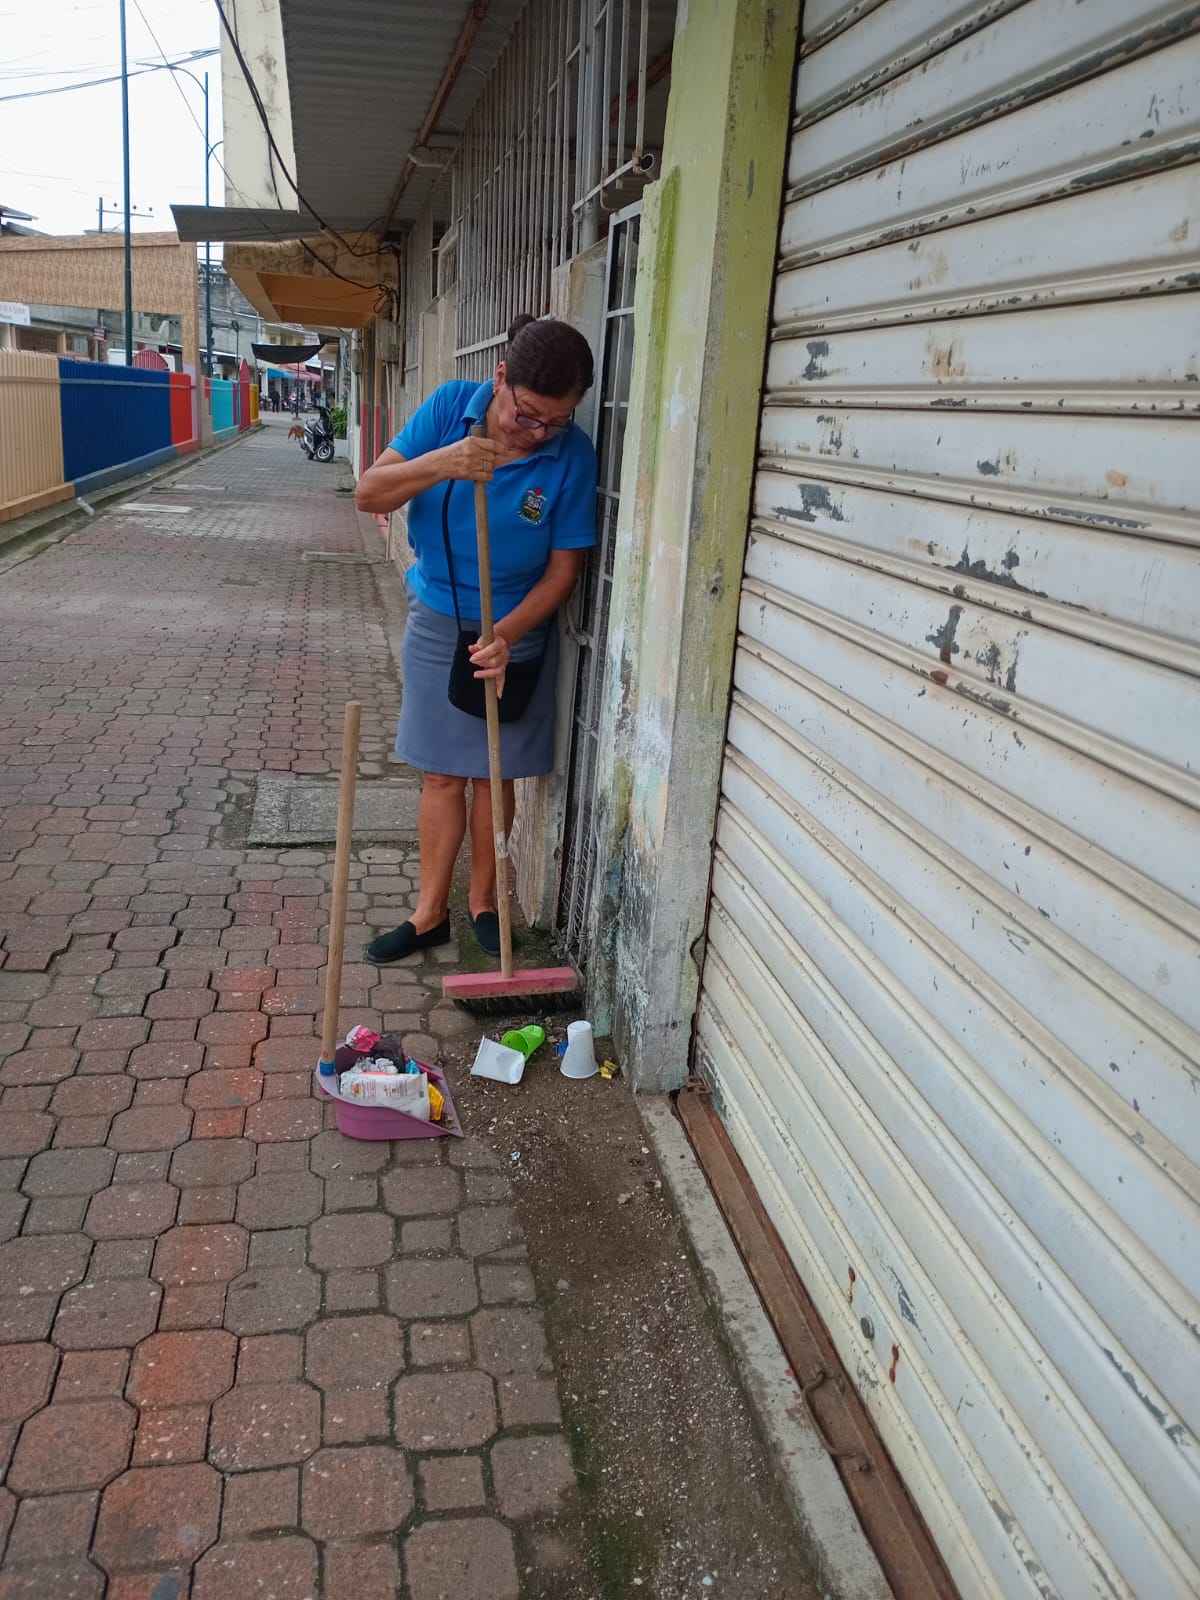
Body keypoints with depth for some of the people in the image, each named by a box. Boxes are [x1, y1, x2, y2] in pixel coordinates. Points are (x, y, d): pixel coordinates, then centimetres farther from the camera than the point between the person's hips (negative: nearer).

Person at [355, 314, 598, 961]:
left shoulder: (573, 455, -16)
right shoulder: (450, 406, -13)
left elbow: (563, 568, -12)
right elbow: (369, 493, -15)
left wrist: (506, 634, -25)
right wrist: (441, 464, -33)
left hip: (515, 633, -1)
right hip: (436, 623, 1)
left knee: (492, 775, 10)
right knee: (442, 775, 8)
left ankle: (481, 900, 28)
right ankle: (431, 912, 20)